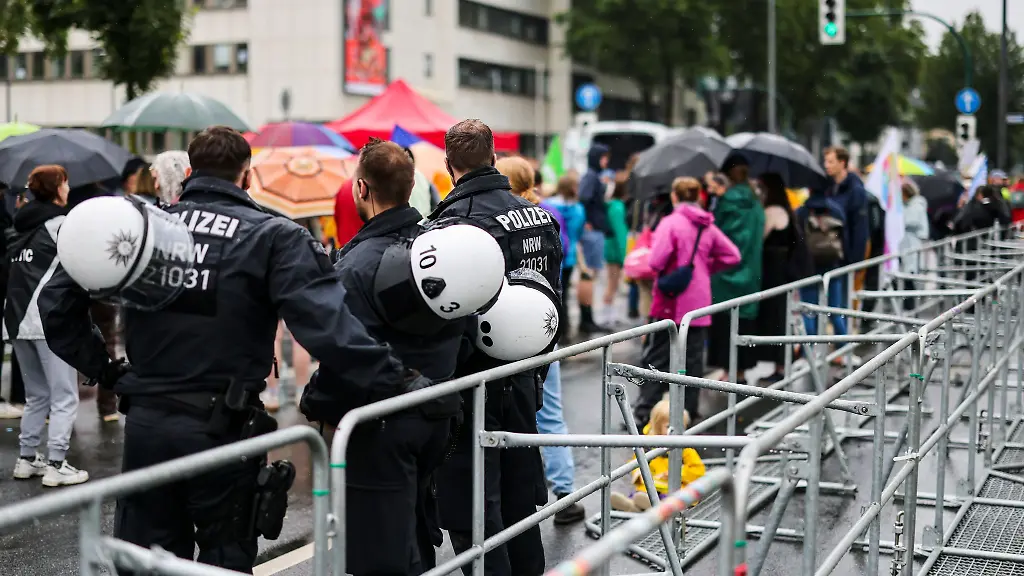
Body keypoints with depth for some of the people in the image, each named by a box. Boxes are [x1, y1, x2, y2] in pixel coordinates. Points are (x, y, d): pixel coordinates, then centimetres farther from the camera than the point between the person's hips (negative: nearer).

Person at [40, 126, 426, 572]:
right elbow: (327, 325, -21)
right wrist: (395, 382, -19)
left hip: (144, 421, 3)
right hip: (223, 430, -3)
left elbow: (57, 300, 7)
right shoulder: (274, 237, -8)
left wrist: (101, 367, 11)